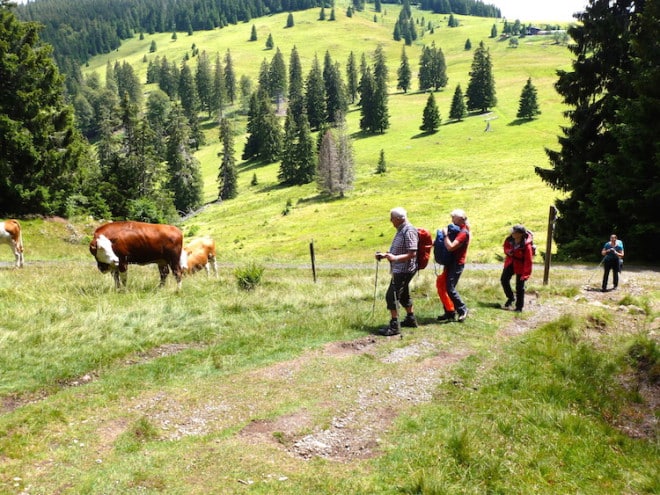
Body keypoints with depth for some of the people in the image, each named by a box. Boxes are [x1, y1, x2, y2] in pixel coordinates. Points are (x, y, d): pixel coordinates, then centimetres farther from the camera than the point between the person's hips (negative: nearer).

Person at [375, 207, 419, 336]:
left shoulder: (409, 231, -19)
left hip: (404, 270, -11)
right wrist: (384, 255, 10)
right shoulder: (401, 230, 12)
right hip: (400, 269, 11)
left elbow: (412, 253, -24)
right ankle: (410, 319, 36)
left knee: (391, 296, -11)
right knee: (403, 295, 22)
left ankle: (394, 326, -6)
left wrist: (395, 258, -34)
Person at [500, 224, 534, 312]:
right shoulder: (510, 239, -11)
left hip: (520, 266, -6)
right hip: (510, 263, 6)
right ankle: (511, 298, 25)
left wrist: (526, 274, -23)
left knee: (519, 287, 2)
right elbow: (506, 247, 11)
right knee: (504, 279, 2)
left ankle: (519, 307, 15)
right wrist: (508, 251, -14)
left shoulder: (526, 245, -28)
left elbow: (528, 261, -23)